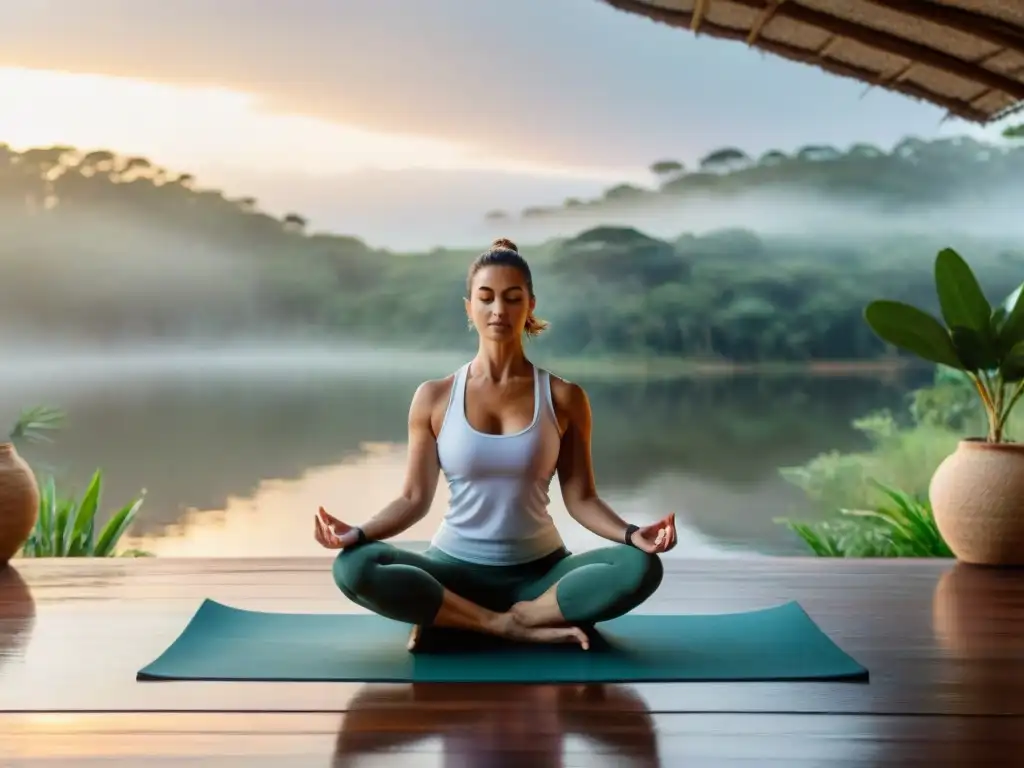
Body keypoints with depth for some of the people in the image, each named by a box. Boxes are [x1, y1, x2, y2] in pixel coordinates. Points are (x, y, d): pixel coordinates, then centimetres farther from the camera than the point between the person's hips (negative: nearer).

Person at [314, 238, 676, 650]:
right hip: (455, 568, 0)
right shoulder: (433, 397, -1)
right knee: (354, 568, -30)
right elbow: (415, 498, -1)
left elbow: (580, 498, -1)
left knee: (641, 567, -29)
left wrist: (631, 534, -21)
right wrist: (358, 532, -20)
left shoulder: (564, 397, -1)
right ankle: (523, 627, -22)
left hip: (540, 571, 1)